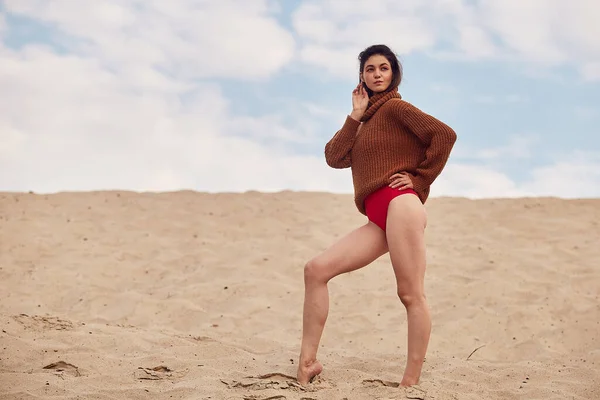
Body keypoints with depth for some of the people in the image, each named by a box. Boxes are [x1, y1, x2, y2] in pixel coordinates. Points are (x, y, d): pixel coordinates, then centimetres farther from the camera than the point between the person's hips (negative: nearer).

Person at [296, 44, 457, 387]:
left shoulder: (395, 107, 5)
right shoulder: (367, 122, 27)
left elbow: (445, 134, -7)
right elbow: (335, 158, 12)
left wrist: (419, 178, -3)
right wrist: (356, 116, 9)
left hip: (400, 205, -8)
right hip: (378, 220, 8)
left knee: (411, 295, -9)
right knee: (316, 270, -3)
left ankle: (411, 381, -7)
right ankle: (308, 362, -3)